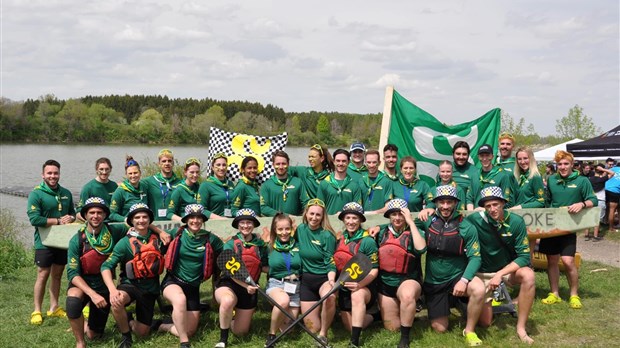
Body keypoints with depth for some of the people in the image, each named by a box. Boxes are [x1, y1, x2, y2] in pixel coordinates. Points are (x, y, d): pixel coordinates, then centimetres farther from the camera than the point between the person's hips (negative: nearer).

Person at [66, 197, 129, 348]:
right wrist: (92, 294, -30)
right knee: (73, 300, -38)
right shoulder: (77, 240, -15)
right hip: (82, 284, -2)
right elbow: (73, 273, -17)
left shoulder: (114, 232, -11)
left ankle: (86, 325, 46)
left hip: (104, 287, 2)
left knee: (94, 335, 9)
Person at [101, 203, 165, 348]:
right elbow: (106, 267, -17)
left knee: (142, 332, 5)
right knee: (116, 301, -38)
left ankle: (128, 321, 41)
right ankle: (125, 336, -12)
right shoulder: (125, 242, -12)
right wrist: (112, 290, -33)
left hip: (150, 288, 3)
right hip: (130, 284, -3)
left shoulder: (157, 238, -2)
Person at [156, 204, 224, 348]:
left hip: (193, 286, 3)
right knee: (180, 299, -40)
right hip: (173, 281, -3)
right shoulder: (177, 234, -4)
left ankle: (161, 326, 29)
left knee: (190, 331, 3)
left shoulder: (210, 238, -5)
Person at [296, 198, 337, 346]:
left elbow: (331, 263, -13)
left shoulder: (327, 235, -13)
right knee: (313, 328, 1)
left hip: (325, 278, -4)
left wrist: (331, 280, -30)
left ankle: (323, 335, -18)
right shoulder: (300, 229, 0)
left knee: (329, 297, -41)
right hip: (306, 280, 4)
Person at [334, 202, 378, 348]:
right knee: (350, 327, 0)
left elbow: (374, 270, -16)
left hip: (364, 287, -5)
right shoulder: (339, 239, 2)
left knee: (357, 295, -40)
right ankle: (369, 317, 32)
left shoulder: (368, 241, -14)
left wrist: (360, 284, -32)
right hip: (344, 288, 6)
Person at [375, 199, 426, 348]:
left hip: (408, 280, -4)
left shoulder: (413, 232, -6)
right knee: (391, 328, 7)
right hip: (385, 283, 4)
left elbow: (421, 248, -28)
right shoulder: (382, 232, 5)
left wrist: (410, 222, -23)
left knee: (407, 295, -42)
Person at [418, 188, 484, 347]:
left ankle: (469, 330, -9)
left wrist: (464, 280, -25)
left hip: (457, 277, -1)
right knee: (439, 329, 1)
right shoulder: (428, 222, -4)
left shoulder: (466, 227, -10)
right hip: (433, 283, 2)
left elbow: (475, 257, -13)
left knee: (478, 289, -34)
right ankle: (446, 305, 37)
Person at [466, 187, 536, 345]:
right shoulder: (474, 220, -20)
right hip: (483, 273, -1)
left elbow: (524, 256, -18)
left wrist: (500, 274, -28)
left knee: (528, 276, -33)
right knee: (485, 322, -2)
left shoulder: (516, 221, -17)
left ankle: (521, 328, -19)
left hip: (509, 269, 1)